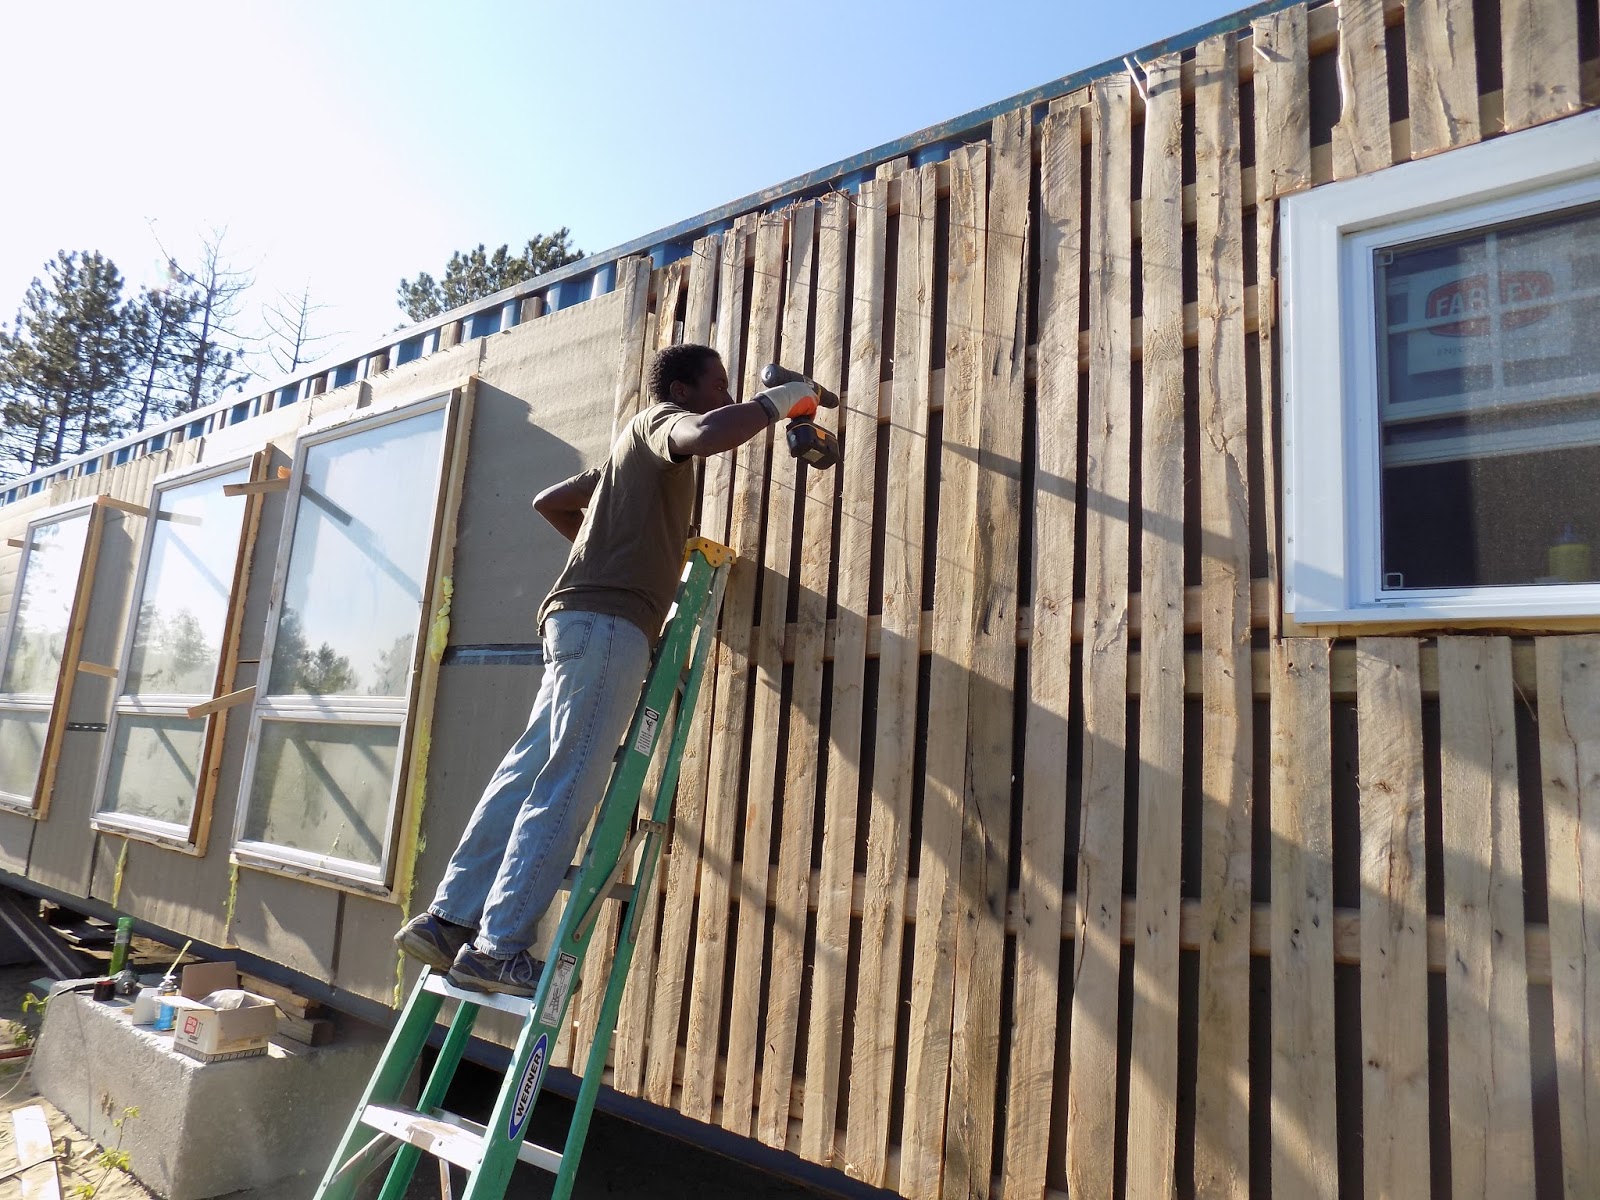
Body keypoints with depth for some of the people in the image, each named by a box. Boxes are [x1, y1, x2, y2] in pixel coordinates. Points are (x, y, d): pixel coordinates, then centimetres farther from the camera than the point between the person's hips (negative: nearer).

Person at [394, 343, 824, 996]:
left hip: (582, 622, 10)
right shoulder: (659, 421, 4)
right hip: (607, 622, -10)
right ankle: (496, 948, -9)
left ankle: (447, 919, 9)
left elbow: (548, 500, 38)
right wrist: (779, 399, -7)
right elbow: (707, 435, -22)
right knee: (564, 791, -11)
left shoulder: (635, 454, 31)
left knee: (528, 774, 6)